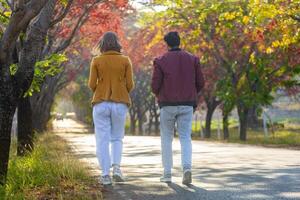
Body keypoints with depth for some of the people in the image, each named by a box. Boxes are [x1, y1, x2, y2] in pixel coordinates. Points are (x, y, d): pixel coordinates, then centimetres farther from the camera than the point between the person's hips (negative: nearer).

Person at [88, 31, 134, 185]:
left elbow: (92, 84, -2)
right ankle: (116, 167, -8)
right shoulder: (125, 60, 1)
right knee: (117, 138, 14)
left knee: (102, 140, 3)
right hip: (120, 104, 1)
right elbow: (130, 85, -1)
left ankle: (106, 175, -5)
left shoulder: (96, 61, 0)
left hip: (101, 104, -1)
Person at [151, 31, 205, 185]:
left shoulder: (161, 61, -4)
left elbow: (155, 86, -7)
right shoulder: (192, 59, 4)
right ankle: (187, 167, -20)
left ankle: (167, 173, 11)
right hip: (187, 105, 2)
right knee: (185, 138, 4)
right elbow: (200, 83, 3)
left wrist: (159, 95, 17)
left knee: (166, 138, 13)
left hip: (168, 105, -1)